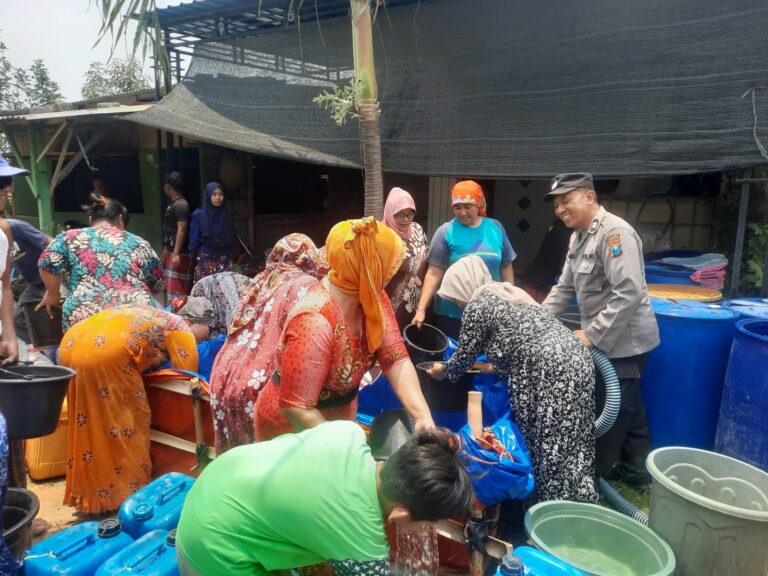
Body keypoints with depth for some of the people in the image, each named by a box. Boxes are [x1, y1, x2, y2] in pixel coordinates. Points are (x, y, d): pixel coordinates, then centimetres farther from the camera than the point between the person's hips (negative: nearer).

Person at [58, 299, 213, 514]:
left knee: (89, 424, 20)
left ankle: (87, 491, 32)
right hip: (104, 355, -9)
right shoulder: (182, 331, 7)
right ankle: (125, 493, 17)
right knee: (122, 421, 7)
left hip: (72, 344, 9)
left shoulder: (153, 314, 29)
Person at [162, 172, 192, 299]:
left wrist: (176, 254, -24)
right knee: (171, 286, 13)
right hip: (171, 251, 10)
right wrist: (165, 250, 22)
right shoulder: (172, 203, 14)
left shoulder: (181, 205, -16)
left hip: (179, 253, -10)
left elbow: (181, 230, -21)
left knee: (178, 288, -8)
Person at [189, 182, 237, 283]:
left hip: (224, 259, 3)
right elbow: (194, 240, 0)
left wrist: (230, 255, 10)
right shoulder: (199, 215, -2)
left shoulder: (227, 215, 8)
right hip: (205, 259, -3)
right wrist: (193, 259, -2)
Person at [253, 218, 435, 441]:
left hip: (340, 418, 7)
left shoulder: (372, 296, -11)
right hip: (294, 430, -7)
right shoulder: (315, 321, -35)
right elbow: (295, 408, -31)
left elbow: (396, 359, -15)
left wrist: (423, 416, -28)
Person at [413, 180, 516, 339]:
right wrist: (421, 309, -16)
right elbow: (434, 274, -9)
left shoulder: (496, 228, 2)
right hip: (452, 315, -3)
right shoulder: (446, 232, -7)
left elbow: (505, 267, 8)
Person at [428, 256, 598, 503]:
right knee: (569, 448, 16)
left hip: (552, 371, -9)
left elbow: (464, 356, 7)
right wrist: (495, 368, 40)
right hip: (574, 360, 9)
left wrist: (443, 371, 25)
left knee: (550, 452, 0)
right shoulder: (509, 292, 24)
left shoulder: (476, 305, -2)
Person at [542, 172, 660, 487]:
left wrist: (591, 334, -26)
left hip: (624, 340, -9)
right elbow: (565, 287, 13)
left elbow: (629, 294, -29)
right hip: (604, 339, 9)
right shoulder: (579, 236, 9)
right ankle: (636, 471, 35)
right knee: (628, 407, 20)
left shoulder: (614, 232, -22)